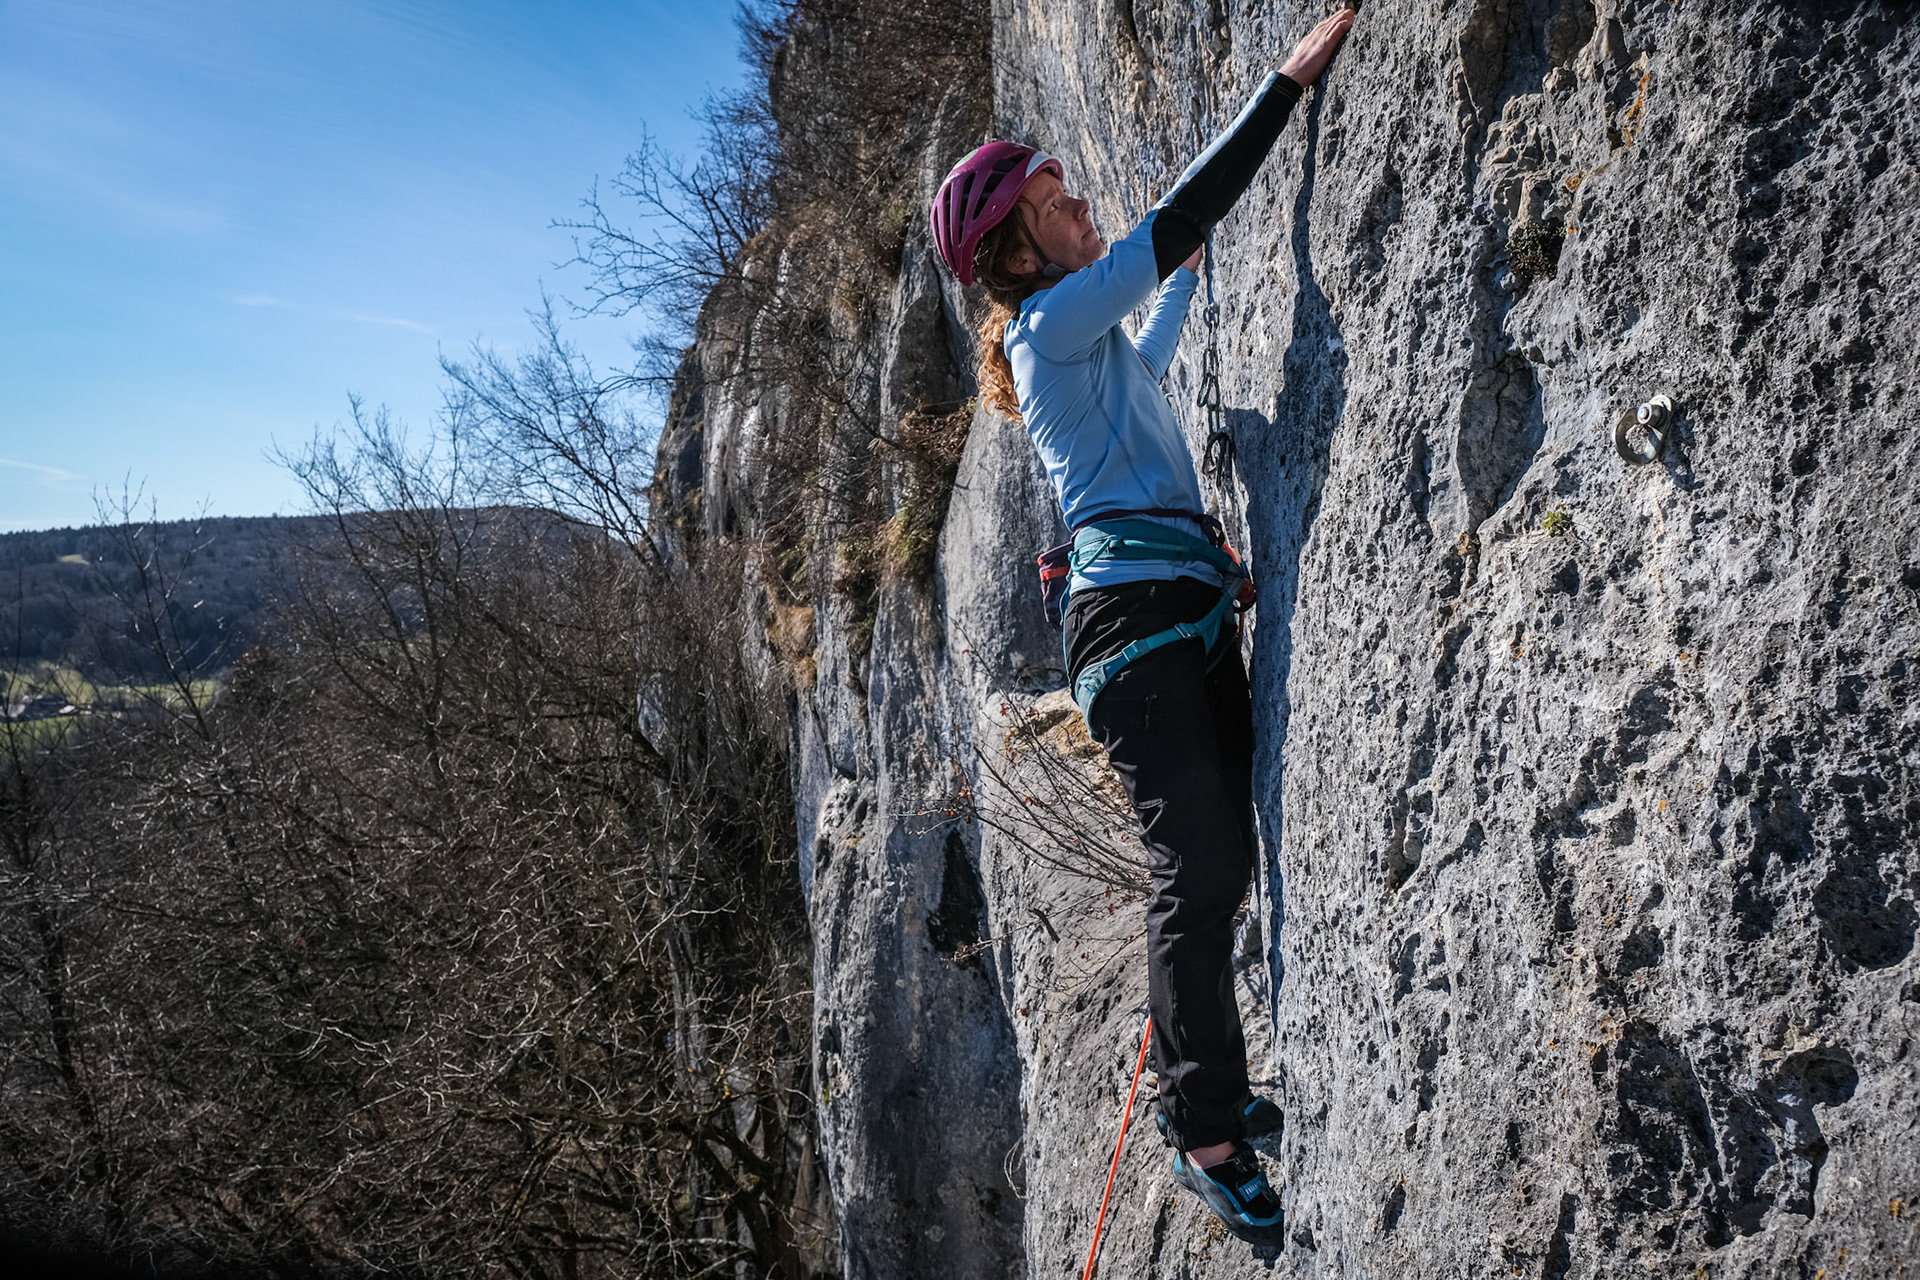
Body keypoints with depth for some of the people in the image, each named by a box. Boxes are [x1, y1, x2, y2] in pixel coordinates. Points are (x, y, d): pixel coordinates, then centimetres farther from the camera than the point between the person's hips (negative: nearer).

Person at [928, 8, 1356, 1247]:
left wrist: (1197, 265, 45)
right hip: (1136, 610, -10)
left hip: (1190, 612, 10)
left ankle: (1218, 1089, 22)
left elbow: (1153, 352, 44)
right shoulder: (1051, 322, -5)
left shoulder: (1094, 340, 22)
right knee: (1198, 873, -10)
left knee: (1221, 862, 10)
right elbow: (1175, 221, -13)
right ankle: (1203, 1132, 0)